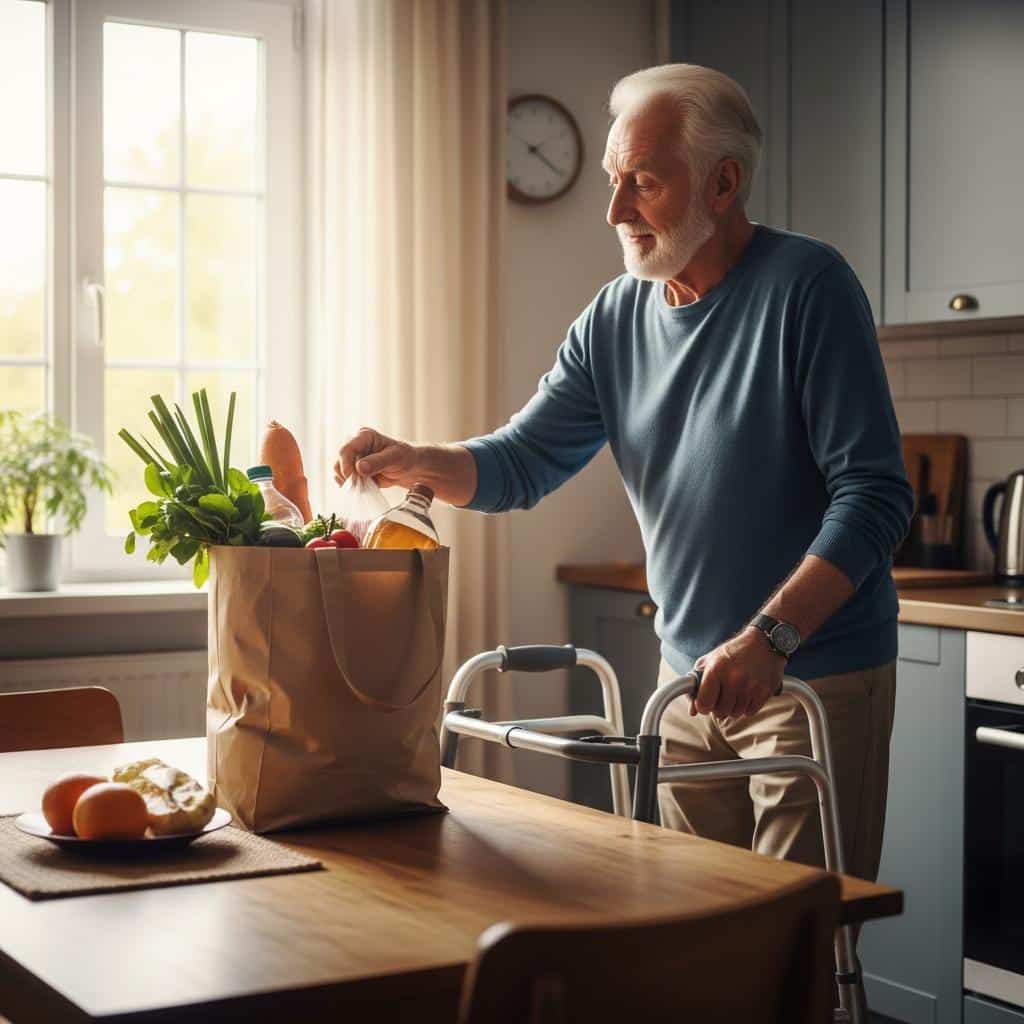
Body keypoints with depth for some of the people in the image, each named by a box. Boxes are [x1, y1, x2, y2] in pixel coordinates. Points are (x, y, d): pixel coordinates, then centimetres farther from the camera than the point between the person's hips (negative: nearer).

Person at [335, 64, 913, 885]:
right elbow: (519, 464, 8)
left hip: (820, 676, -6)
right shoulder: (615, 321, 5)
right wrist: (417, 463, -13)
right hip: (694, 680, 6)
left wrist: (770, 637, -27)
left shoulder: (806, 286, -14)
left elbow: (874, 494, -18)